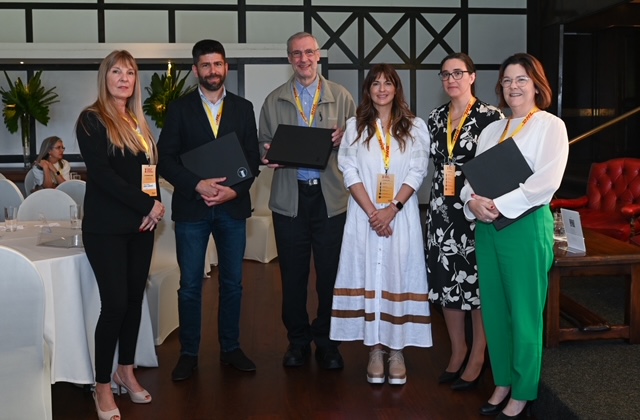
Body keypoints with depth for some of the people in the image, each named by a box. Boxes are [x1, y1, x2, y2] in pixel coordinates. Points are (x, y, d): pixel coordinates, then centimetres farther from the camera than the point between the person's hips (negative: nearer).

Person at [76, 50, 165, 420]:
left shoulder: (138, 122, 14)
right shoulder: (91, 120, -6)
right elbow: (102, 174, -16)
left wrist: (155, 205, -6)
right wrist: (147, 205, -16)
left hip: (141, 225, 6)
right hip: (106, 227, -6)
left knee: (135, 299, 10)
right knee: (115, 304, -7)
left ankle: (126, 371, 25)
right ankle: (103, 386, 7)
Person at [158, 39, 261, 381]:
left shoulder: (243, 108, 7)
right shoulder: (179, 108, 2)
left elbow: (253, 158, 5)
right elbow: (166, 160, -3)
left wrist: (235, 189, -12)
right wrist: (198, 185, -17)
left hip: (233, 206, 2)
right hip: (191, 207, -2)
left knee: (232, 283, 10)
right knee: (190, 286, 4)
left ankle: (230, 348, 25)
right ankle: (188, 354, 18)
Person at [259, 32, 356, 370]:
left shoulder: (340, 97, 8)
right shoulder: (274, 101, 11)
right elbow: (264, 143, 12)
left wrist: (344, 138, -13)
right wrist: (268, 155, -10)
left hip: (331, 197, -1)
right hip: (289, 196, 1)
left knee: (330, 273, 3)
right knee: (292, 273, 6)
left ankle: (327, 342, 18)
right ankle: (297, 341, 21)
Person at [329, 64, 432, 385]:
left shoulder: (415, 127, 7)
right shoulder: (355, 127, 8)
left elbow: (417, 172, -1)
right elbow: (350, 172, 0)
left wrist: (392, 209, -14)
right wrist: (372, 212, -11)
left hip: (401, 216, 0)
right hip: (364, 216, 1)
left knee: (399, 275, 0)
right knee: (368, 276, 1)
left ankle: (397, 351, 9)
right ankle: (375, 349, 10)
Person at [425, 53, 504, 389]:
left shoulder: (491, 116, -6)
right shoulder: (435, 118, 10)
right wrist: (436, 203, 14)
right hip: (442, 209, 5)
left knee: (478, 280, 3)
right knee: (446, 280, 10)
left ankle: (477, 358, 18)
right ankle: (457, 352, 26)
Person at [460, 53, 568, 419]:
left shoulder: (550, 126, -2)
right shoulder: (492, 130, 15)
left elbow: (546, 182, -14)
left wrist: (499, 206, -18)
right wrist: (474, 201, -11)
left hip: (526, 225, -6)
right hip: (487, 226, 6)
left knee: (524, 313, 1)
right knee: (494, 310, 11)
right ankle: (502, 384, 25)